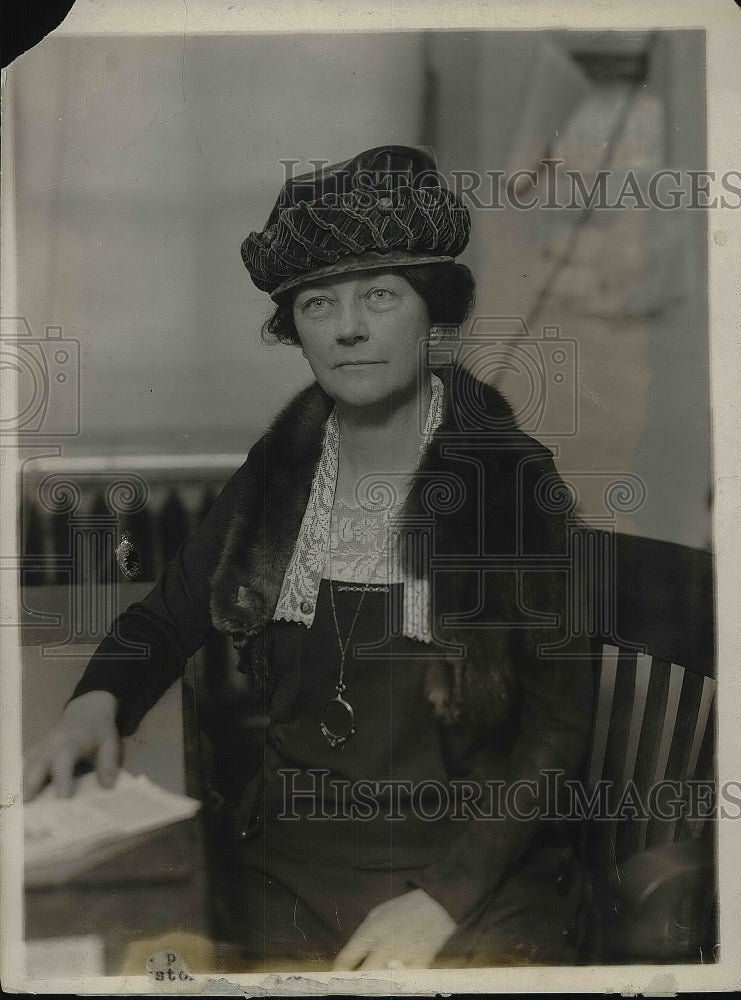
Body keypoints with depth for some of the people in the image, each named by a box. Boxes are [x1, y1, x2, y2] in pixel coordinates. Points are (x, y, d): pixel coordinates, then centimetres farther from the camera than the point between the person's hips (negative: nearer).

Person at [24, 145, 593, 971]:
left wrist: (442, 900, -15)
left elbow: (559, 718, -7)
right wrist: (98, 701, -8)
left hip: (475, 872, -2)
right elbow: (167, 614, 13)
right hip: (285, 865, 2)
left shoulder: (514, 479, -8)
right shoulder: (276, 470, 2)